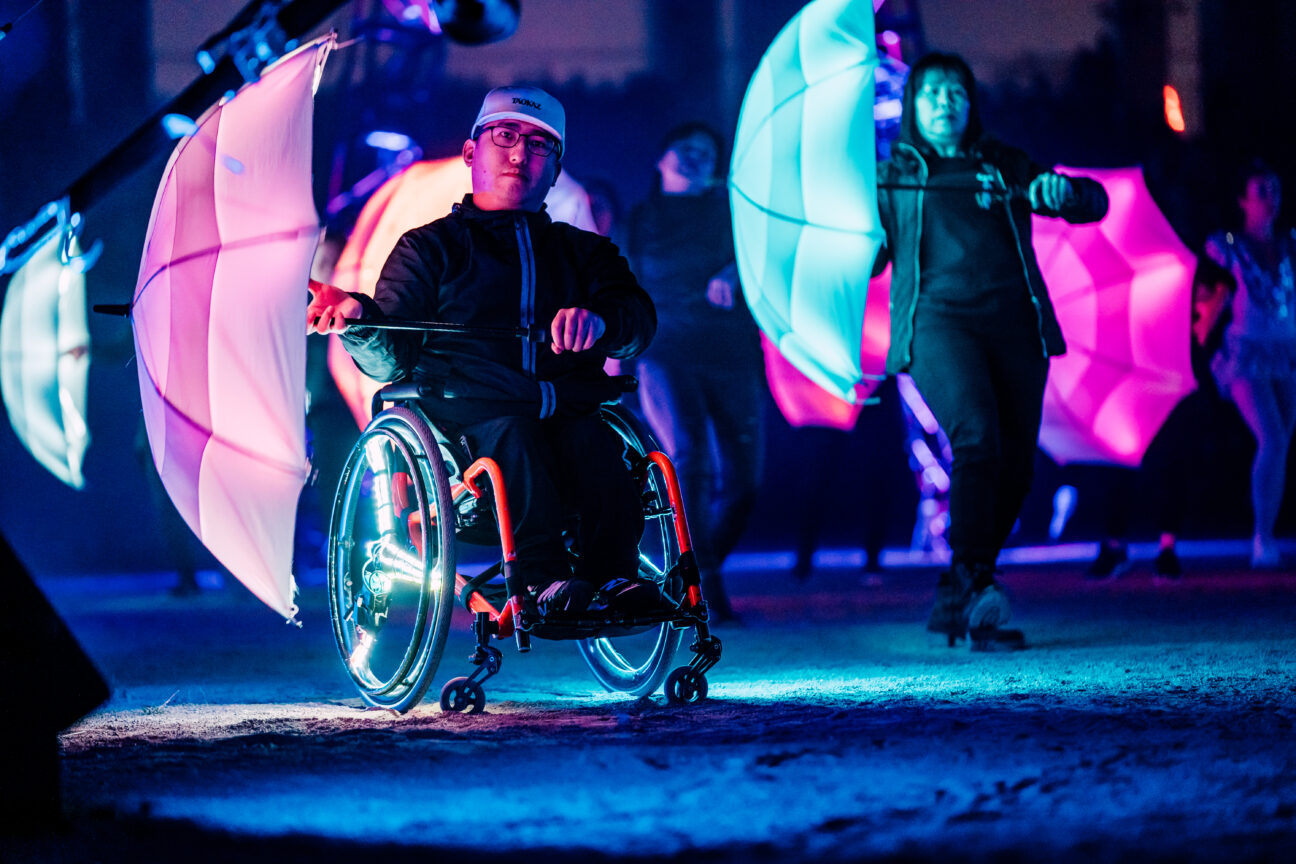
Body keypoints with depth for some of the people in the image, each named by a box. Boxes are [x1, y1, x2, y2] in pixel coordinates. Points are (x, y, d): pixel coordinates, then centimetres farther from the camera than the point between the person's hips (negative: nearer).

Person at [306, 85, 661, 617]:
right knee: (511, 430, -35)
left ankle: (615, 577, -40)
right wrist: (358, 322, -18)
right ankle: (544, 579, -46)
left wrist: (599, 320, -21)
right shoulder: (430, 247, 18)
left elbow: (639, 319, 4)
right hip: (462, 411, -2)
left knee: (594, 441, -32)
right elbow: (391, 362, 6)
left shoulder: (583, 251, 25)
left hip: (568, 408, 2)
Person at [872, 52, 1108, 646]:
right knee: (977, 438, -27)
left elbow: (1095, 202, 19)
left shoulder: (1005, 167, 23)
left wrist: (1063, 191, -3)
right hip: (938, 322, -3)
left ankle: (953, 597, 11)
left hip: (1013, 323, 3)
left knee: (1015, 463, -2)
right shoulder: (893, 176, 19)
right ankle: (974, 584, -34)